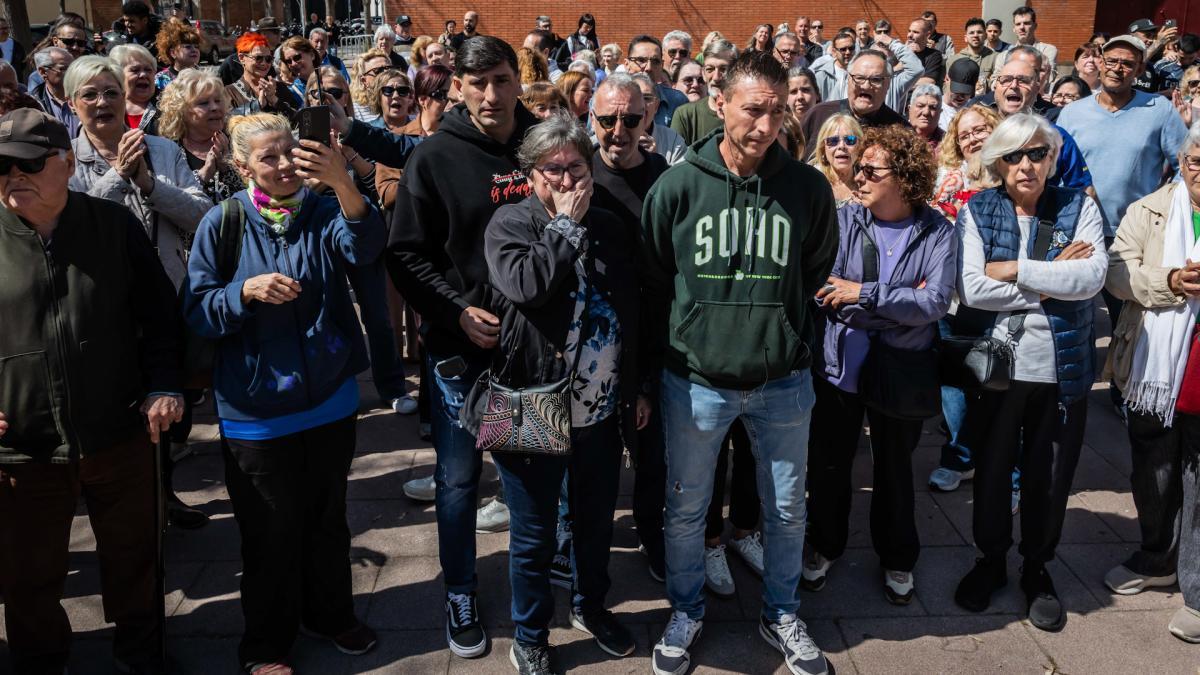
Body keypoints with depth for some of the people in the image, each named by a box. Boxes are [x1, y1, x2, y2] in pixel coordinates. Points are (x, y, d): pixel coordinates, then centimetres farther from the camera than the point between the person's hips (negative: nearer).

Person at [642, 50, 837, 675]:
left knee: (787, 510, 15)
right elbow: (652, 282, 0)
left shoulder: (808, 188, -6)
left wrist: (782, 331, 6)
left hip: (783, 382, 1)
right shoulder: (677, 186, -9)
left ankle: (781, 614, 39)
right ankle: (685, 612, 38)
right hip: (694, 381, -1)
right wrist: (652, 370, 2)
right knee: (685, 511, 14)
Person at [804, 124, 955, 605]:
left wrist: (863, 294, -23)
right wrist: (900, 308, -19)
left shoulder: (937, 232, -8)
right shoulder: (842, 220, -7)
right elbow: (822, 290, -14)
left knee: (894, 469, 17)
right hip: (838, 365, 1)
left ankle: (897, 558, 38)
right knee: (828, 464, 14)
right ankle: (825, 546, 39)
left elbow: (936, 302, -20)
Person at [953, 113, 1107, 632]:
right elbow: (972, 288, -15)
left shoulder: (1079, 208, 1)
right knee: (992, 468, 13)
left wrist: (1015, 270, -17)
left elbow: (1092, 276, -15)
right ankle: (990, 560, 35)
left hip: (1062, 368, 1)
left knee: (1049, 475, 12)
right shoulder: (976, 211, -2)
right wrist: (1052, 280, -14)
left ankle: (1038, 568, 34)